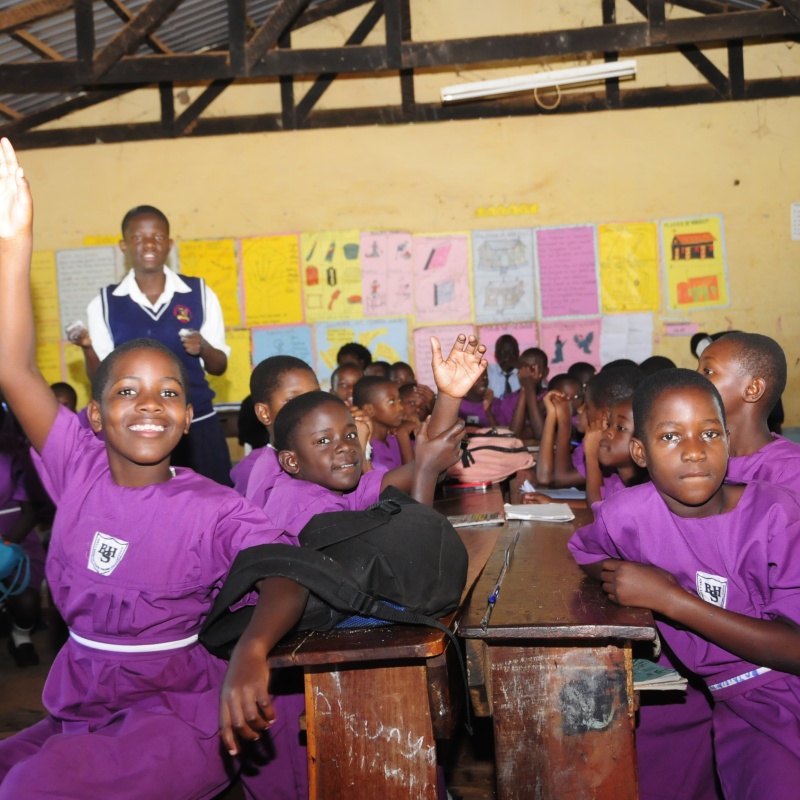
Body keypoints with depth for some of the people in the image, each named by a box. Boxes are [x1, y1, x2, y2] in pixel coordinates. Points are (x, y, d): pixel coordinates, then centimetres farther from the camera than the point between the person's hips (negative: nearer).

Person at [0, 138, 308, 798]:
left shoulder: (217, 510, -12)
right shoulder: (80, 470, -2)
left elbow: (284, 577, -25)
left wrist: (252, 651, -47)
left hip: (180, 714, -5)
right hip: (77, 713, 5)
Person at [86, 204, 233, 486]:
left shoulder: (200, 293, 3)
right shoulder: (103, 304, 2)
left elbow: (220, 367, 7)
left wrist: (204, 348, -13)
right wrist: (87, 349, -12)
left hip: (199, 426, 0)